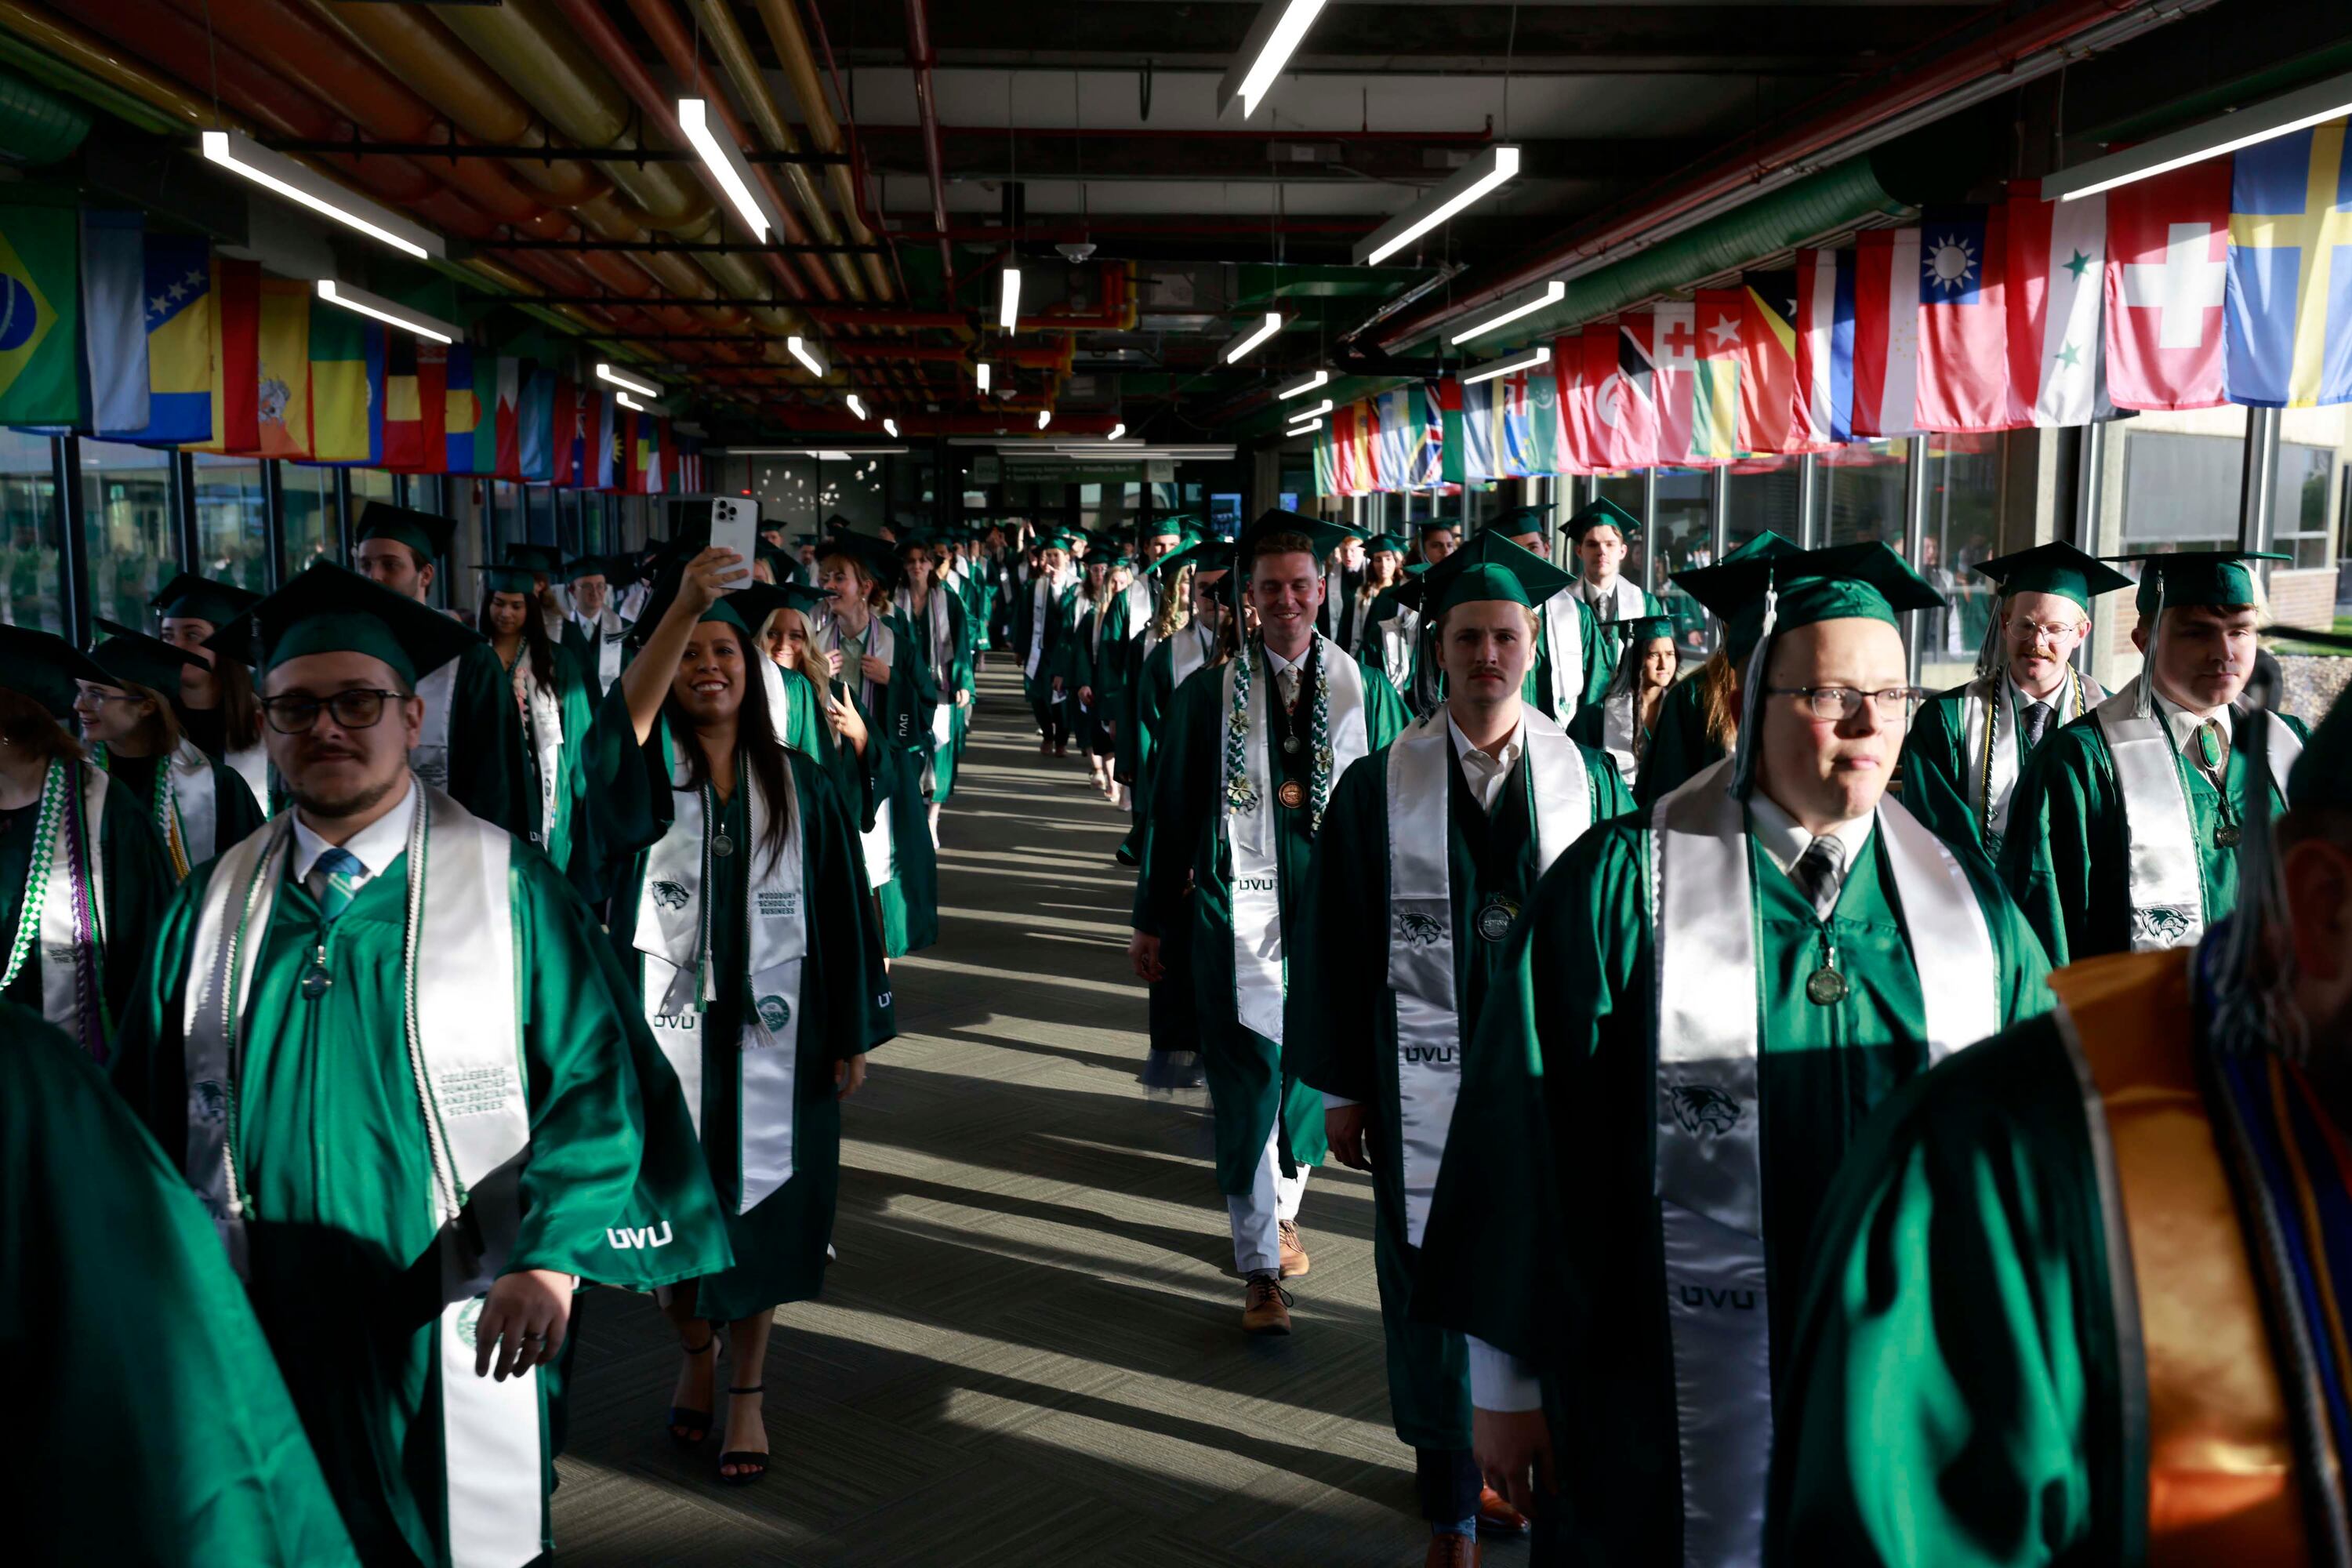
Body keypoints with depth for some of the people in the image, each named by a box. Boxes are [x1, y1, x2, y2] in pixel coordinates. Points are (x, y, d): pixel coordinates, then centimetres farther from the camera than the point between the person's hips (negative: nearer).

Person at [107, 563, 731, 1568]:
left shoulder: (507, 889, -6)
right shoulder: (214, 907, 5)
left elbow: (593, 1076, -11)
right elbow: (151, 1105, 10)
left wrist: (554, 1254, -24)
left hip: (452, 1332, -3)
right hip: (266, 1335, 3)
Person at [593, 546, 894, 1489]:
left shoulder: (799, 784, 1)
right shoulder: (649, 773, -3)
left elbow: (840, 908, 4)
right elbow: (624, 717, -28)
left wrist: (852, 1035, 2)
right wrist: (682, 604, -42)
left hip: (769, 1037, 1)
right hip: (668, 1030, 0)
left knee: (756, 1206, 7)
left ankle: (746, 1395, 25)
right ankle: (694, 1357, 37)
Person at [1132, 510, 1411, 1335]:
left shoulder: (1366, 693, 3)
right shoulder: (1207, 695, 0)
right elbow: (1172, 811, 5)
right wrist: (1152, 919, 6)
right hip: (1240, 915, -2)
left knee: (1310, 1075, 14)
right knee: (1249, 1085, -2)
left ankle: (1280, 1211, 38)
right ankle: (1259, 1267, 7)